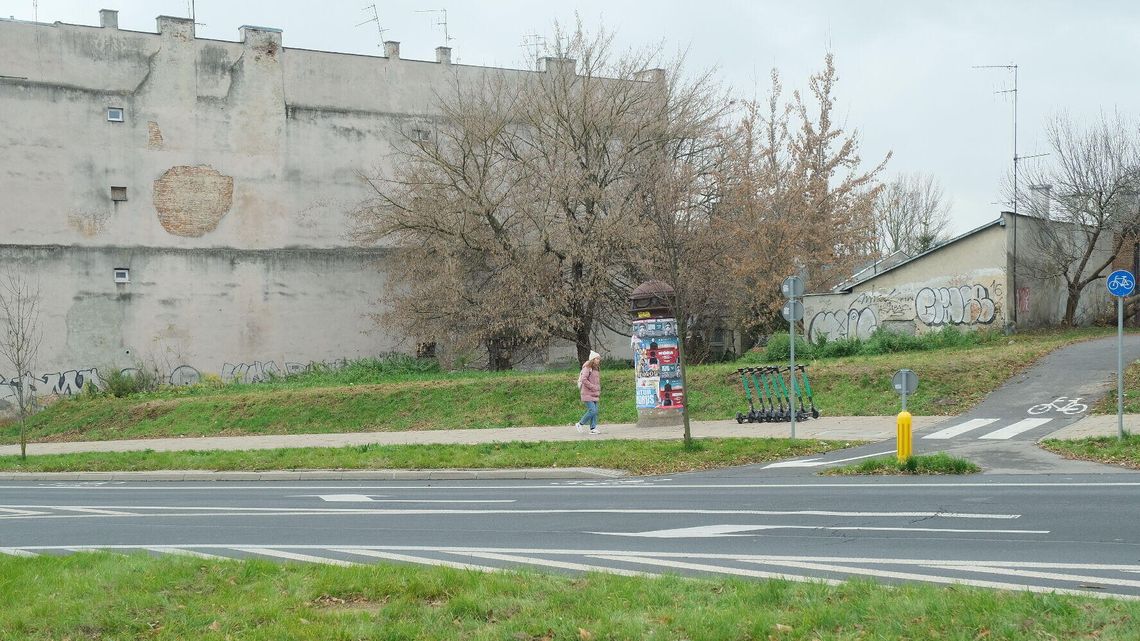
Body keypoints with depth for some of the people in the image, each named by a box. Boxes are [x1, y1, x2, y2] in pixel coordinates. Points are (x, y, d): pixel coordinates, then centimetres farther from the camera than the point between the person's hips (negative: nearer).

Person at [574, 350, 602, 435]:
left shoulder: (596, 369, 16)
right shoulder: (587, 368, -12)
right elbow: (584, 380, -23)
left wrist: (599, 391, 13)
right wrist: (593, 387, -20)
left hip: (594, 394, 9)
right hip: (588, 394, -9)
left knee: (595, 411, 4)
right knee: (592, 410, -13)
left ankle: (593, 428, 6)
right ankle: (580, 424, 1)